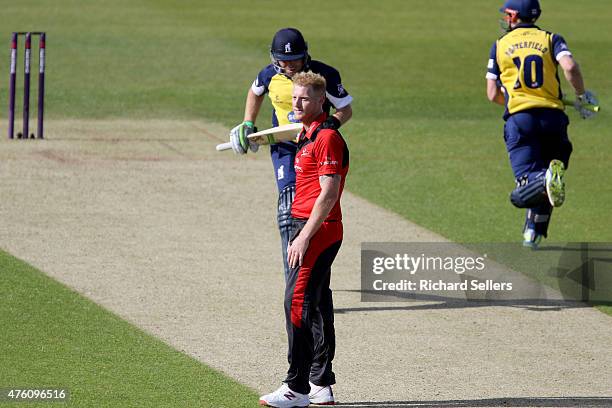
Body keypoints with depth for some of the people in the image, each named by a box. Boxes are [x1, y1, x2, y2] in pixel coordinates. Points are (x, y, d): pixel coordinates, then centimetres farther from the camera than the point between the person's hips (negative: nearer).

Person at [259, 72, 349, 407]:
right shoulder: (307, 135, 17)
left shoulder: (327, 138, -15)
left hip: (317, 229, -11)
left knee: (297, 303, -13)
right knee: (317, 305, 13)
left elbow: (328, 193, -20)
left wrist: (304, 237, -21)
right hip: (308, 228, 11)